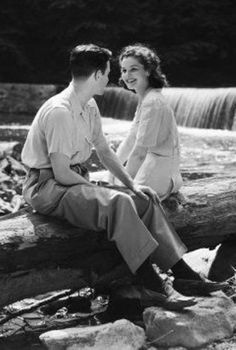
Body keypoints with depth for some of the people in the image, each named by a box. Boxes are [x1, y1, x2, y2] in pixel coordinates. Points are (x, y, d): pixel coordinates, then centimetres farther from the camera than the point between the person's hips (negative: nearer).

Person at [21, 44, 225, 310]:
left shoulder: (89, 106, 8)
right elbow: (61, 173, -24)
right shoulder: (59, 111, -23)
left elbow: (104, 152, 16)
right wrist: (97, 189, -12)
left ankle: (182, 270, -2)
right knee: (117, 202, -31)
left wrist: (131, 183, 6)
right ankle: (152, 283, -28)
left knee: (145, 199, -1)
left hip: (76, 181, 9)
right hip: (48, 186, -9)